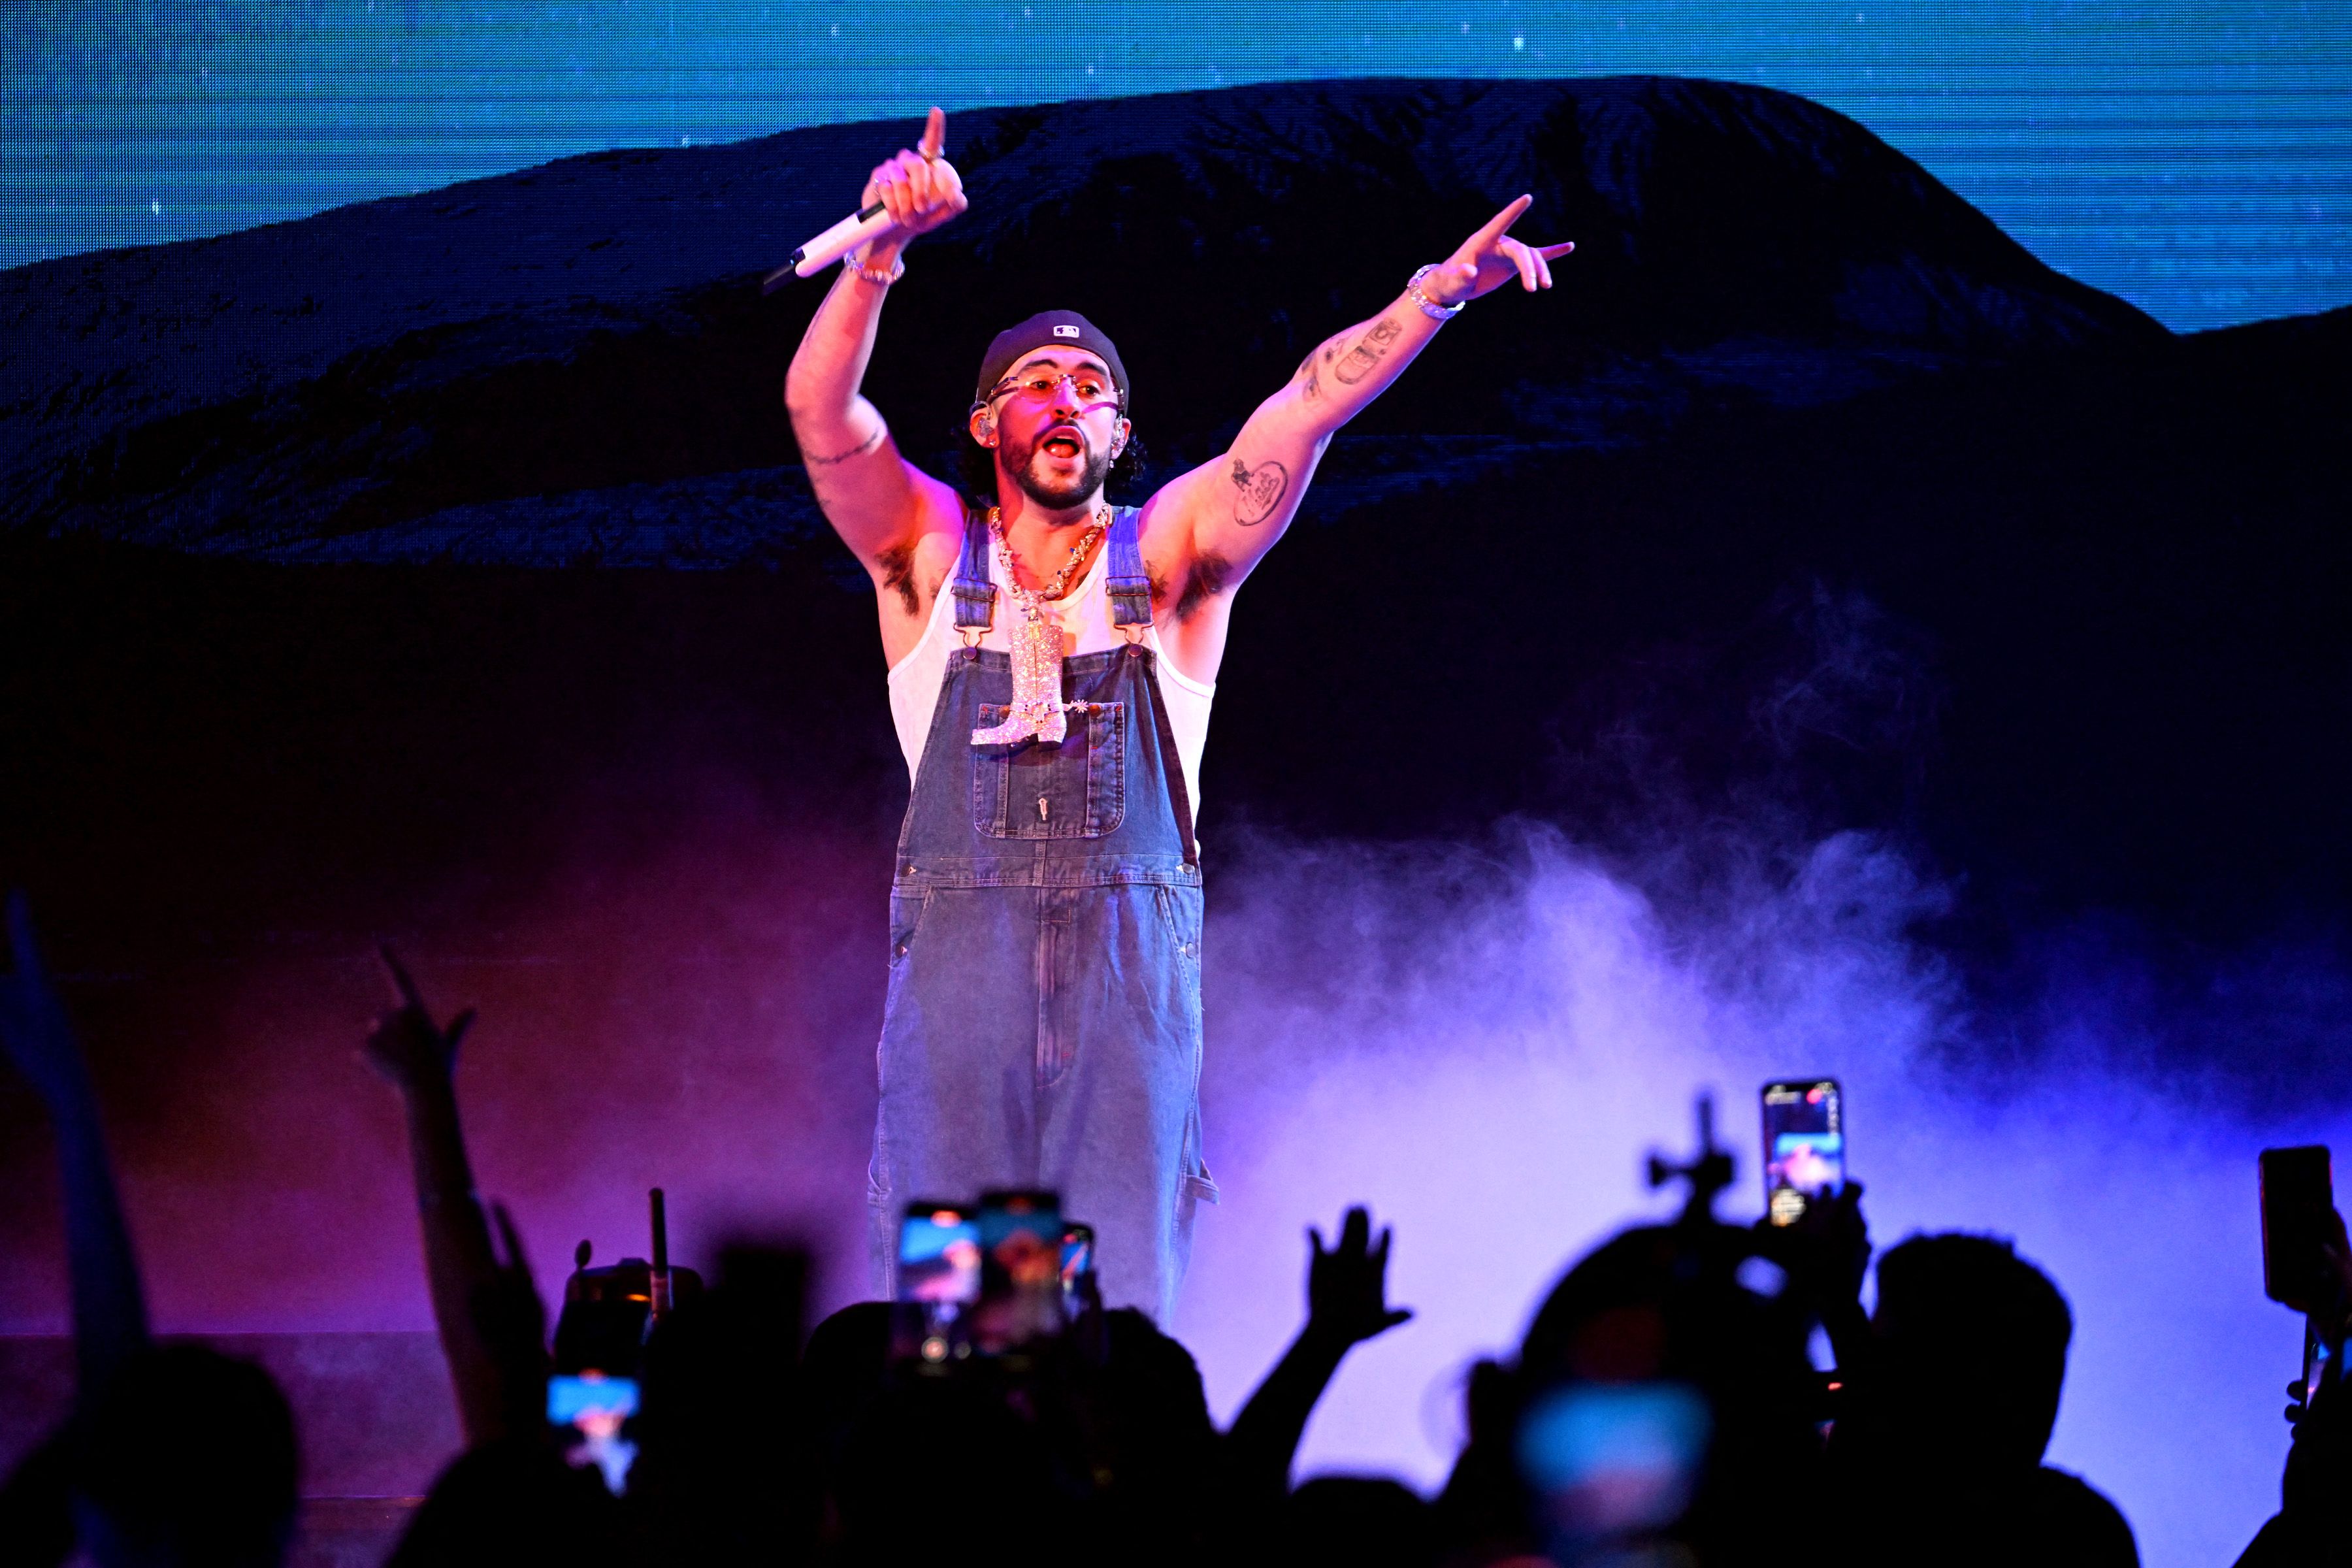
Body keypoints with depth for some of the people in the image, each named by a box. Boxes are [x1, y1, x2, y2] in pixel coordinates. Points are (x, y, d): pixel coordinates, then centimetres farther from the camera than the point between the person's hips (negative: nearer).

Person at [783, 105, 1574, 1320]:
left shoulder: (1166, 553, 11)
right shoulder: (933, 554, 10)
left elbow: (1306, 409, -2)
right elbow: (821, 406, -5)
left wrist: (1435, 294, -15)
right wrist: (884, 249, -20)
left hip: (1131, 952, 0)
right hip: (961, 943, 0)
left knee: (1122, 1301, -5)